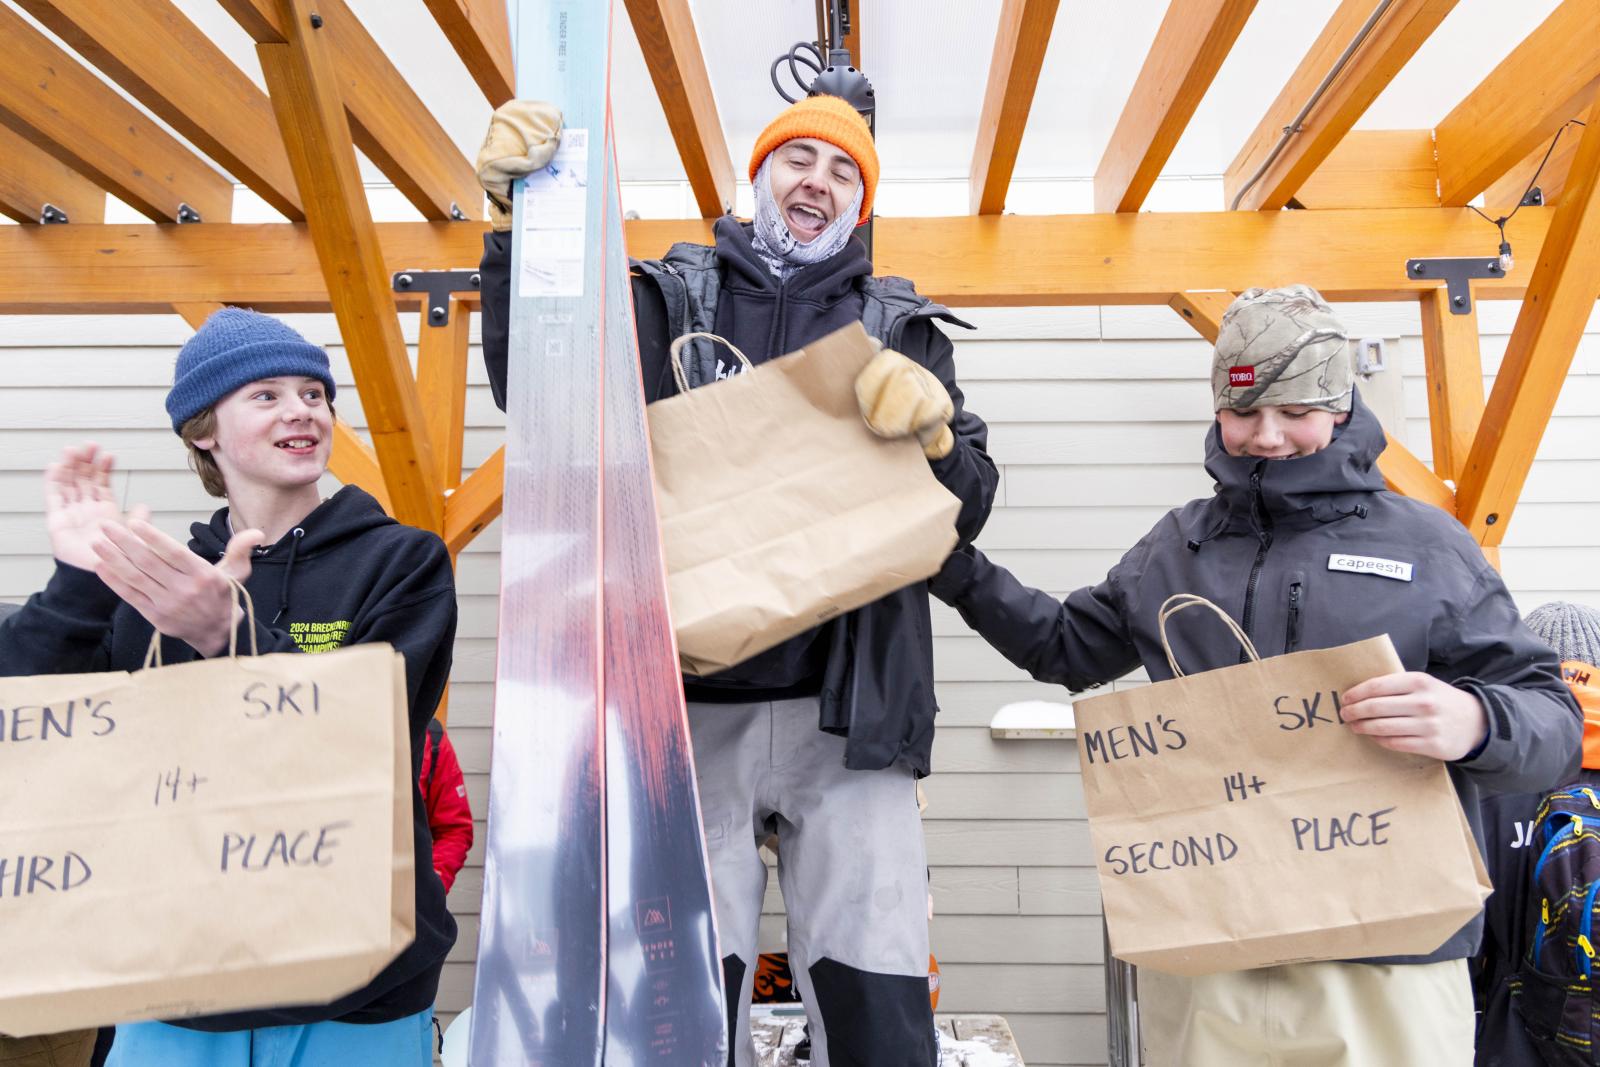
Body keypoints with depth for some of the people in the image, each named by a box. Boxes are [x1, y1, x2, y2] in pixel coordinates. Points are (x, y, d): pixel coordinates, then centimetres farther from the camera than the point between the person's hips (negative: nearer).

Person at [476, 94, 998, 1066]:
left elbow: (967, 510, 9)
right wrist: (520, 214, -7)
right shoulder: (670, 298, 14)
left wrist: (933, 428, -12)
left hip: (846, 714, 1)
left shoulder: (901, 328, 16)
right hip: (690, 707, 0)